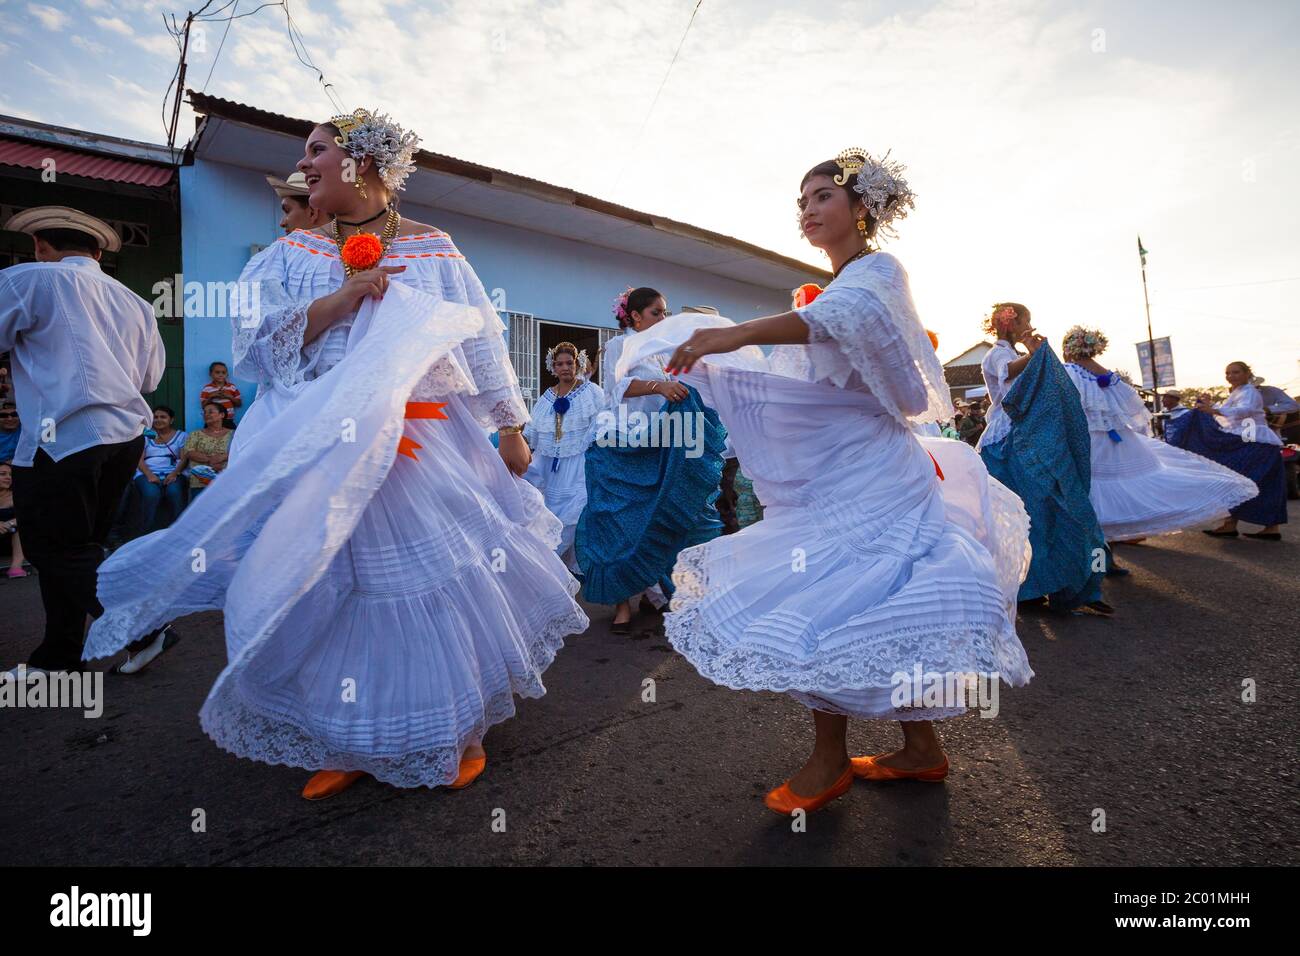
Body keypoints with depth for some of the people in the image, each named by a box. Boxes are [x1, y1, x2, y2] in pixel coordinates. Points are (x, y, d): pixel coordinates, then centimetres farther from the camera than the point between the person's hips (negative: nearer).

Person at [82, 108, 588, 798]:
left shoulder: (433, 248, 6)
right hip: (325, 453, 2)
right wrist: (337, 302, -12)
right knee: (332, 590, 5)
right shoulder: (294, 254, 12)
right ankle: (347, 742, 25)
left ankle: (461, 728, 22)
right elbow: (254, 340, 2)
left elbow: (479, 338, 4)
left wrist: (510, 428, 1)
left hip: (427, 448, -2)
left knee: (441, 578, 1)